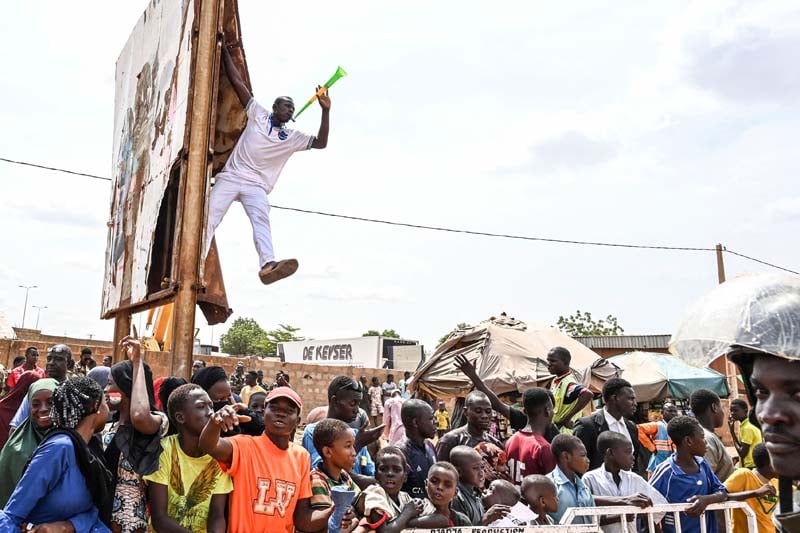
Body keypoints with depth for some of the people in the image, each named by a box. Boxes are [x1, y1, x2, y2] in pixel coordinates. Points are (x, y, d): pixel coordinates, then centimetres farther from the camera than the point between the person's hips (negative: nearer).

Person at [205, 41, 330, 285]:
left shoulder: (292, 138, 17)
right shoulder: (258, 114, 14)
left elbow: (321, 143, 7)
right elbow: (237, 81, 13)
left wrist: (325, 111, 0)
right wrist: (225, 50, 12)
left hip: (256, 186, 0)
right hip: (231, 176, 0)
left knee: (261, 219, -26)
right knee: (209, 218, -14)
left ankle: (268, 265, -49)